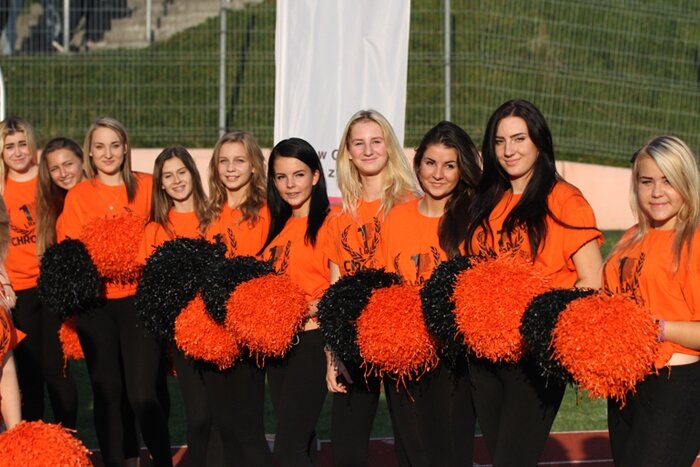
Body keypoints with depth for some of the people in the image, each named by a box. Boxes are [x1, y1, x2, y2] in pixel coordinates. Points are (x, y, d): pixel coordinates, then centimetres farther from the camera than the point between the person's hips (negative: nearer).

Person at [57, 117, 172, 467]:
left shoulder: (146, 187, 3)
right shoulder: (77, 195, 6)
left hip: (138, 300, -2)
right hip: (94, 305, 2)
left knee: (144, 392, -9)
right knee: (107, 391, 7)